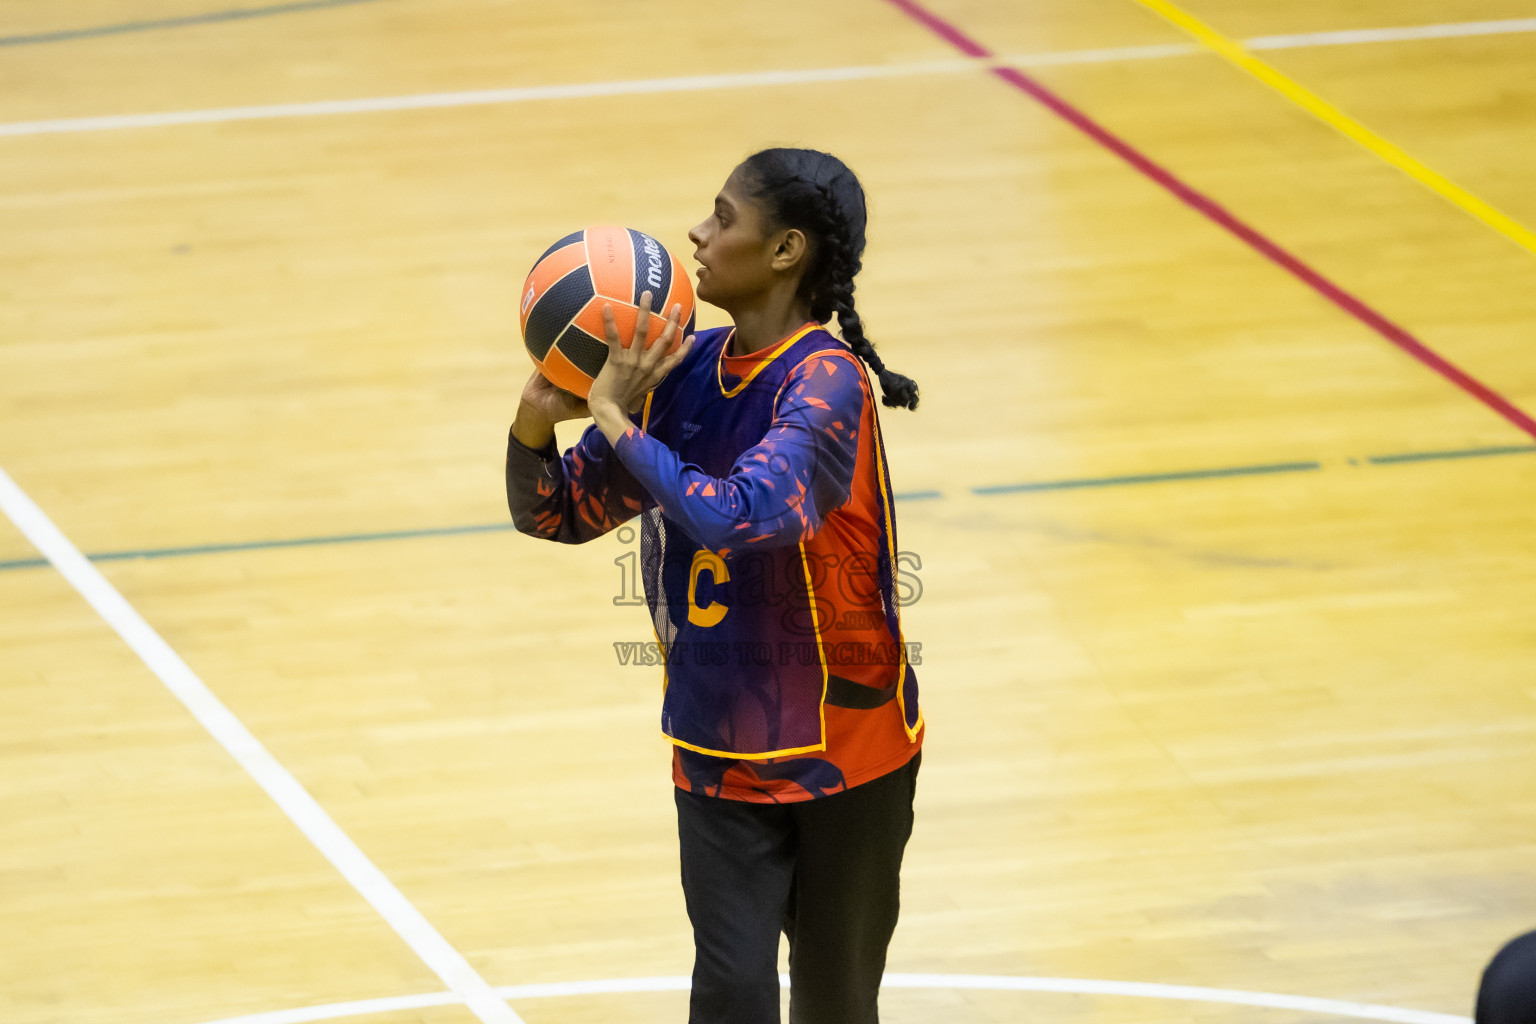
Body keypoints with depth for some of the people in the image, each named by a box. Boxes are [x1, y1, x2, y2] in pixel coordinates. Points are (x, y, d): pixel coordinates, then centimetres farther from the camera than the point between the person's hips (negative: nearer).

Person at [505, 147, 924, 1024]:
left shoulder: (826, 383, -20)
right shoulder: (687, 372, -1)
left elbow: (738, 516, -37)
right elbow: (554, 513, 6)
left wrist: (617, 420, -28)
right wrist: (539, 417, -15)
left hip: (845, 753, -4)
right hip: (720, 754, 4)